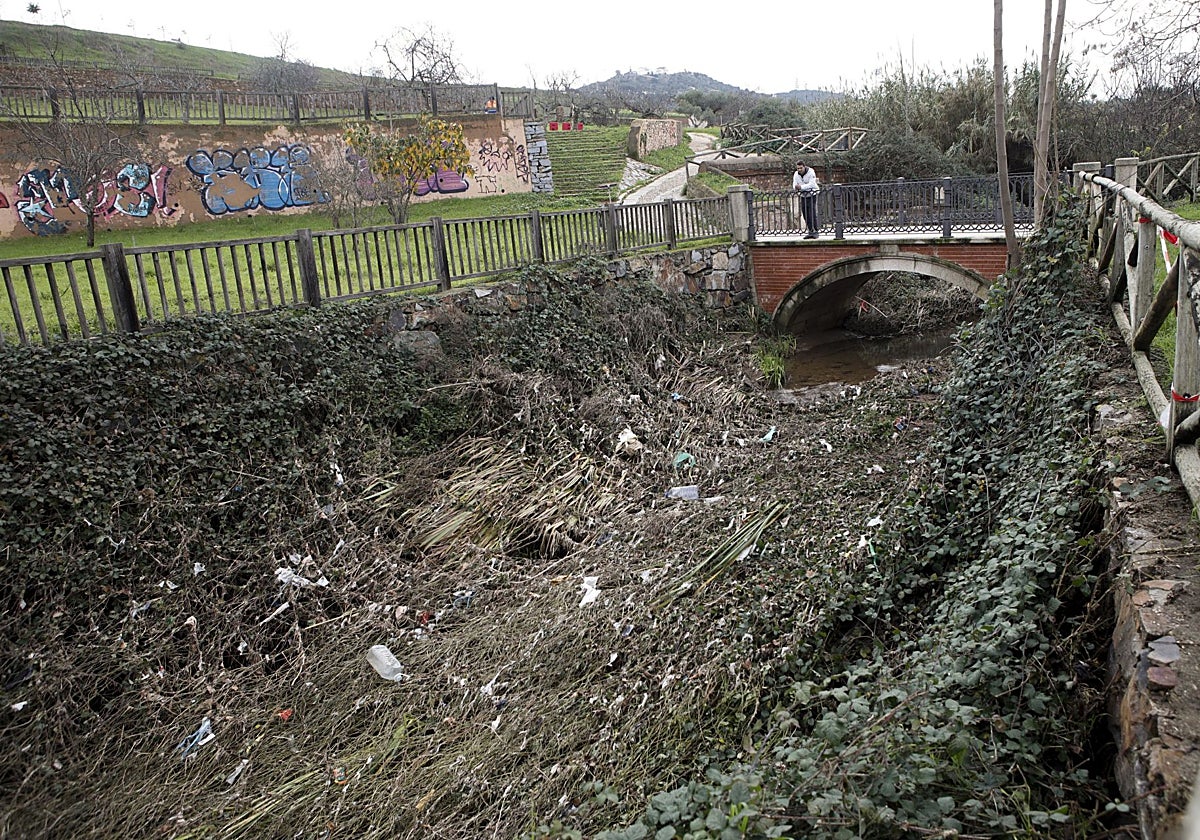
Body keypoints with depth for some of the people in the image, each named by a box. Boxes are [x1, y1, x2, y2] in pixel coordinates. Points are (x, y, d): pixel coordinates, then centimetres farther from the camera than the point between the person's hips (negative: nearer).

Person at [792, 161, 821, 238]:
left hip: (812, 195, -5)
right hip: (803, 196, 6)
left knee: (812, 214, -12)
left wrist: (801, 187, -33)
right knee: (806, 215, 4)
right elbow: (794, 185, -4)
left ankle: (816, 231, -7)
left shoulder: (811, 172, -15)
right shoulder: (796, 175, 2)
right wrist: (796, 187, -29)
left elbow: (811, 184, -25)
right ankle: (811, 231, 12)